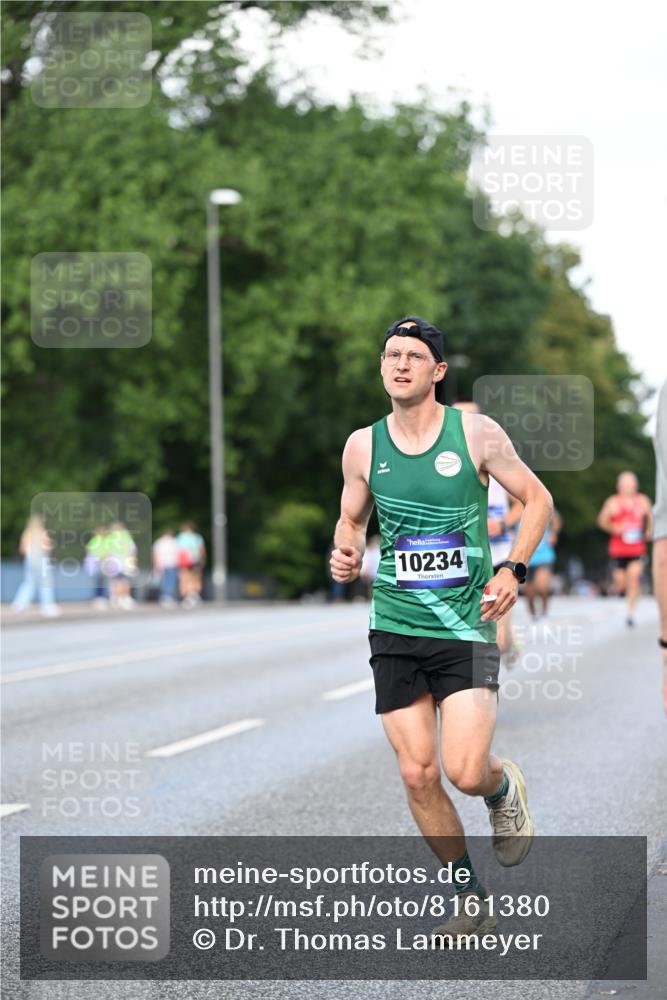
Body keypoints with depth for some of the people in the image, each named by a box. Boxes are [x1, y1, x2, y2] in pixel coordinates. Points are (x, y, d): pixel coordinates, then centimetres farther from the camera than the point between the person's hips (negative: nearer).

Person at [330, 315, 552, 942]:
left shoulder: (476, 433, -5)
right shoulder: (363, 445, 3)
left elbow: (536, 499, 5)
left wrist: (512, 570, -7)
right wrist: (346, 555, -4)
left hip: (466, 626, -3)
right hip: (395, 631, 3)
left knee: (466, 772, -16)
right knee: (418, 775, 1)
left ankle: (504, 787, 22)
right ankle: (471, 897, 19)